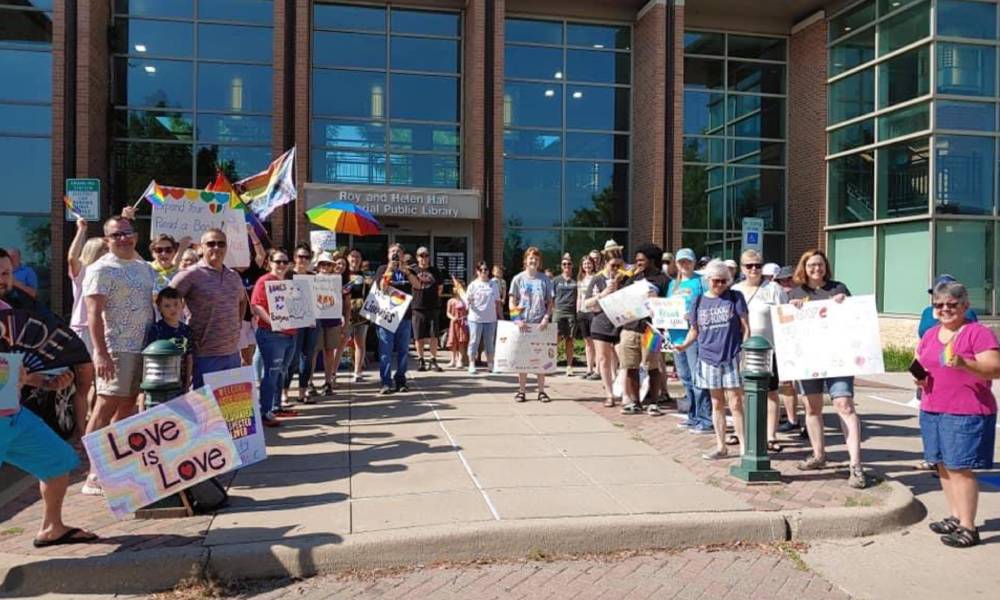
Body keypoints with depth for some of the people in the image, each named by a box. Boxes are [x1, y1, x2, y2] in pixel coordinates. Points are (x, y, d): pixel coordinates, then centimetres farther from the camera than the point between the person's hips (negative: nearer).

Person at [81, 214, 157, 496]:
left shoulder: (145, 268, 16)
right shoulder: (101, 269, -7)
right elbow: (94, 313, -14)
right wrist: (100, 353, -23)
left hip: (143, 347, 7)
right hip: (116, 349, -7)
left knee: (127, 407, 11)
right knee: (106, 408, -7)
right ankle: (94, 475, -2)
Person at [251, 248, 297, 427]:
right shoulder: (264, 281, -7)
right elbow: (256, 305, -17)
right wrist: (272, 321, -28)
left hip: (290, 334, 8)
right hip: (271, 334, -8)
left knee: (281, 372, 14)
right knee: (271, 373, -7)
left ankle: (276, 406, 24)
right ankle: (265, 412, -2)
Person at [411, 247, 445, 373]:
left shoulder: (435, 271, 8)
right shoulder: (413, 271, 4)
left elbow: (440, 287, 15)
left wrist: (434, 297, 8)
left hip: (433, 307, 1)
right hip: (418, 307, -1)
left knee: (433, 336, -1)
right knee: (419, 337, 4)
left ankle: (433, 361, 7)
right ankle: (421, 361, 14)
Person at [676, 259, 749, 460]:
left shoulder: (735, 297, 0)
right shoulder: (699, 301, 7)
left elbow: (745, 327, 0)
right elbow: (694, 330, 12)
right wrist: (684, 345, -6)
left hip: (732, 357, -3)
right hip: (708, 358, 3)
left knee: (735, 403, -3)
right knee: (717, 404, 11)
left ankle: (743, 446, 6)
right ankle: (721, 447, 20)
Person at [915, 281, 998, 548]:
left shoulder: (979, 333, -8)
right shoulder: (930, 334, 14)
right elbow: (918, 363, 24)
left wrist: (964, 364, -31)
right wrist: (919, 376, 2)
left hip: (967, 413, -7)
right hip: (932, 410, 7)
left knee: (959, 468, -5)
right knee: (943, 466, 11)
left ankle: (968, 527, 5)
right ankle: (955, 517, 24)